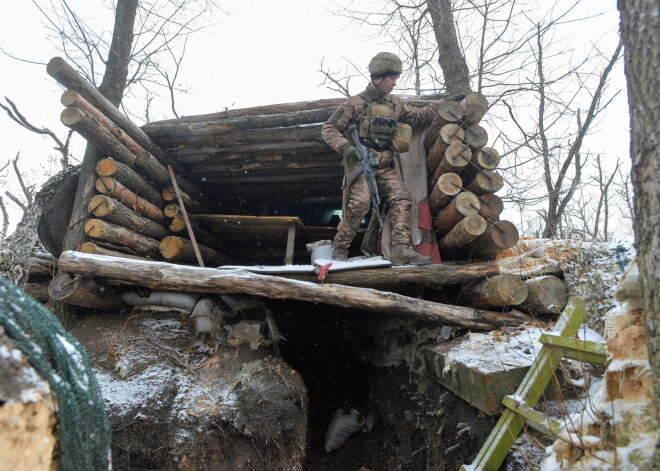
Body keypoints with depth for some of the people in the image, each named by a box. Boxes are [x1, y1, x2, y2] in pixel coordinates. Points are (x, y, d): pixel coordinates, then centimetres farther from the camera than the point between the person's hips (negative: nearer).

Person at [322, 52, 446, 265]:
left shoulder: (395, 104, 19)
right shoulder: (355, 104, 1)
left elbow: (418, 116, 30)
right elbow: (328, 129, 0)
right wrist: (345, 146, -17)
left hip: (385, 167, 6)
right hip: (359, 163, -5)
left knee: (402, 198, -17)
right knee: (360, 202, -26)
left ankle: (400, 248, -26)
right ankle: (340, 246, -8)